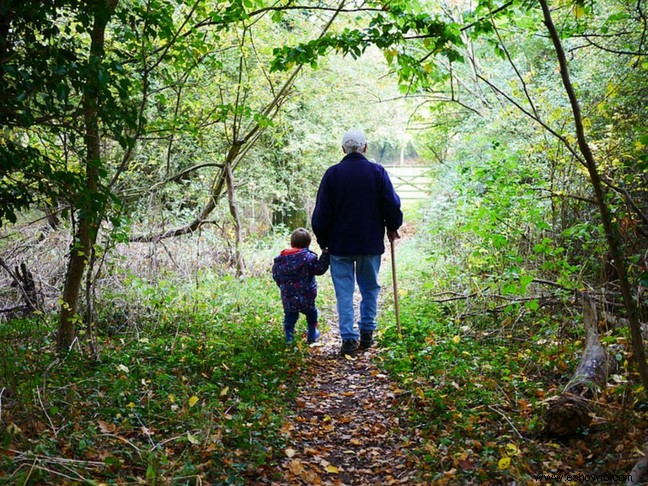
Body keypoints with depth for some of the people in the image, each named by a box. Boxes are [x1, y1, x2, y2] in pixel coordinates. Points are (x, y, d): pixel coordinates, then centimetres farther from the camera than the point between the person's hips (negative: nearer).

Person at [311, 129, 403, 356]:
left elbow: (321, 212, -3)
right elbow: (392, 204, -2)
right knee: (370, 289, 15)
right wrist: (392, 227, 17)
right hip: (371, 243, 1)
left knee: (344, 292, 5)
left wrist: (323, 241, 9)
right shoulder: (377, 172, -4)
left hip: (340, 245, -1)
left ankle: (349, 338, 1)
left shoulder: (332, 174, -5)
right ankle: (367, 333, 16)